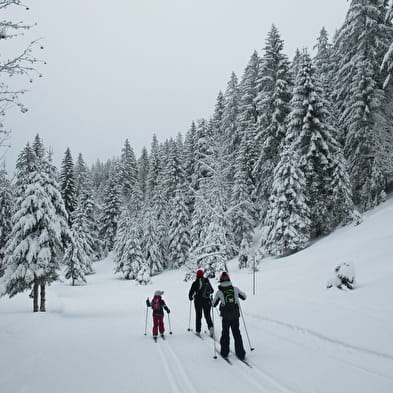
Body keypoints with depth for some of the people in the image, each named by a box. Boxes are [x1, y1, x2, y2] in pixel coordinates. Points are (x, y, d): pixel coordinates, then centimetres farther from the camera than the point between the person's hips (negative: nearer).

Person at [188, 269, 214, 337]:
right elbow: (212, 291, 11)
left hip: (198, 301, -2)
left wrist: (191, 298, 13)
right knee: (207, 316, 10)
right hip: (207, 301, 2)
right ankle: (210, 327, -12)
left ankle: (198, 331, 12)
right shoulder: (207, 281, 0)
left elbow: (191, 292, -8)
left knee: (198, 316, 10)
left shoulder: (195, 283, -9)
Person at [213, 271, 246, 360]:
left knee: (225, 334, 16)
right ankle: (240, 353, 13)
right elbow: (244, 297, 12)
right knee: (237, 333, 13)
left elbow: (214, 304, 4)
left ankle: (224, 352, 21)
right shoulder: (235, 289, -2)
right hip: (235, 315, 2)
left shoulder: (219, 292, -7)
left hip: (225, 317, -2)